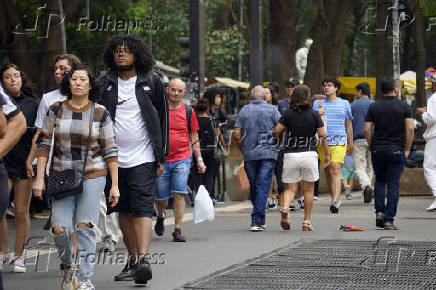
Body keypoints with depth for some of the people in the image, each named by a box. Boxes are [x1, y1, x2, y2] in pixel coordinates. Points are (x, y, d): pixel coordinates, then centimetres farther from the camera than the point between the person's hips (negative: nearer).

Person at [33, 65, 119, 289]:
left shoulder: (100, 113, -1)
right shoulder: (56, 110, 3)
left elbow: (110, 151, 1)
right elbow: (44, 144, 5)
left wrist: (115, 185, -3)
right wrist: (39, 177, -2)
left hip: (92, 176, -1)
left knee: (85, 227, -9)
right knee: (59, 228, -9)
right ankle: (68, 265, 19)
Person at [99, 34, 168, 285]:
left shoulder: (152, 82, 3)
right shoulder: (104, 83, 7)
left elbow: (163, 120, 6)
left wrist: (162, 157, 1)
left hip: (143, 158, -3)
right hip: (114, 158, 3)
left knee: (142, 208, -14)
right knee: (125, 211, 8)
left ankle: (143, 259, -24)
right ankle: (133, 261, 16)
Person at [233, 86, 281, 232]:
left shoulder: (245, 110, 6)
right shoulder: (272, 110, 2)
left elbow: (236, 134, 1)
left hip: (249, 154, 2)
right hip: (268, 153, -2)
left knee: (254, 187, 13)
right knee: (262, 187, -5)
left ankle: (260, 220, 21)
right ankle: (257, 220, -15)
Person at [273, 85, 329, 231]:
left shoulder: (288, 114, -1)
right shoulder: (314, 114, -2)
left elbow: (276, 132, -5)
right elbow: (323, 135, 0)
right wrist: (327, 154, 10)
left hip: (290, 155, 1)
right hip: (309, 154, 0)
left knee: (290, 188, 6)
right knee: (308, 189, 11)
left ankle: (285, 208, -23)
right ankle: (307, 222, 13)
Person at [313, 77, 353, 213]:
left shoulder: (344, 104, 10)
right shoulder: (317, 104, 10)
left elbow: (348, 125, 16)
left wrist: (350, 144, 17)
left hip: (339, 142, -2)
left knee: (336, 169, -16)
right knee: (327, 171, 6)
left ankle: (335, 201, -25)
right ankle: (335, 199, 19)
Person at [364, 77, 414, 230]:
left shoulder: (373, 107, 2)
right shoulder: (404, 107, -2)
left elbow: (367, 130, -2)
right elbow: (410, 129, -9)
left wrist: (372, 146, 10)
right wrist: (407, 149, 0)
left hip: (377, 149, 2)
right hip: (397, 151, -2)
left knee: (379, 181, 19)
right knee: (393, 185, 1)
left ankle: (379, 211, 4)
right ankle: (389, 220, -3)